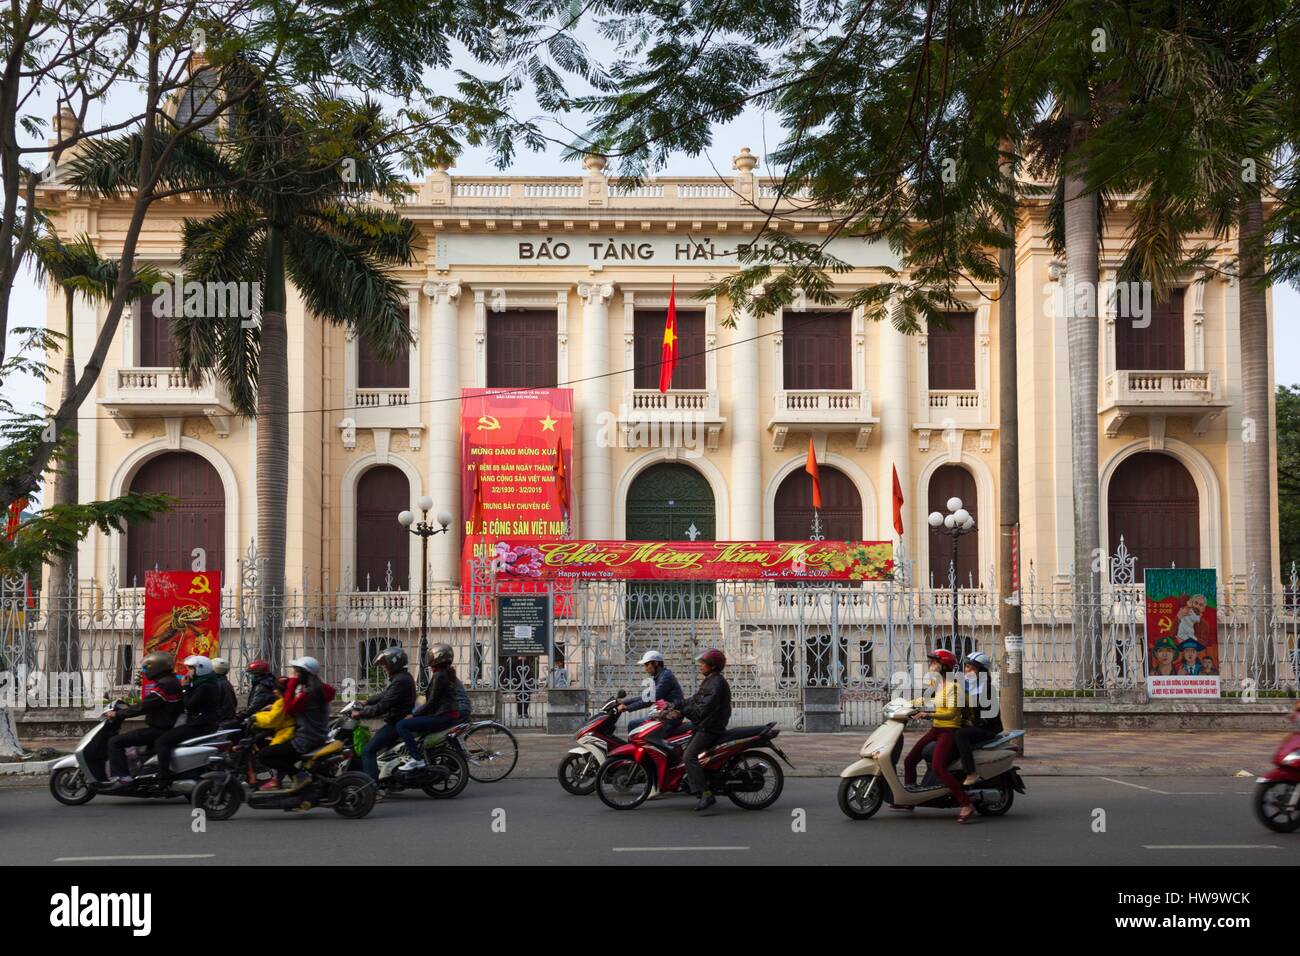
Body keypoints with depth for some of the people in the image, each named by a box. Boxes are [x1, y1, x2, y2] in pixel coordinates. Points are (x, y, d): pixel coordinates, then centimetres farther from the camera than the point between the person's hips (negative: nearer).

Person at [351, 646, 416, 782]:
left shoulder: (400, 681, -20)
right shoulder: (403, 677, 14)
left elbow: (384, 706, -24)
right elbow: (384, 695, 22)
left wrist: (360, 714, -18)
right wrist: (366, 703, 15)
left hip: (396, 724, -11)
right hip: (398, 721, 11)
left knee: (368, 751, -14)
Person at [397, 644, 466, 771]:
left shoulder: (439, 676, -13)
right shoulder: (449, 674, 17)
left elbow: (432, 702, -16)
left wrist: (414, 715, -9)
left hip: (442, 717, -11)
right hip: (452, 716, 11)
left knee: (402, 725, -16)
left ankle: (417, 759, -22)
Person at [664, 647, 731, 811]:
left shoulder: (717, 683, -16)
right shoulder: (709, 681, 18)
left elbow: (704, 708, -22)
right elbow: (695, 699, 17)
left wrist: (681, 713, -19)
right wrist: (675, 706, 4)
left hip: (710, 728, -11)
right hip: (703, 725, 11)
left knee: (689, 756, -22)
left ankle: (706, 794, -28)